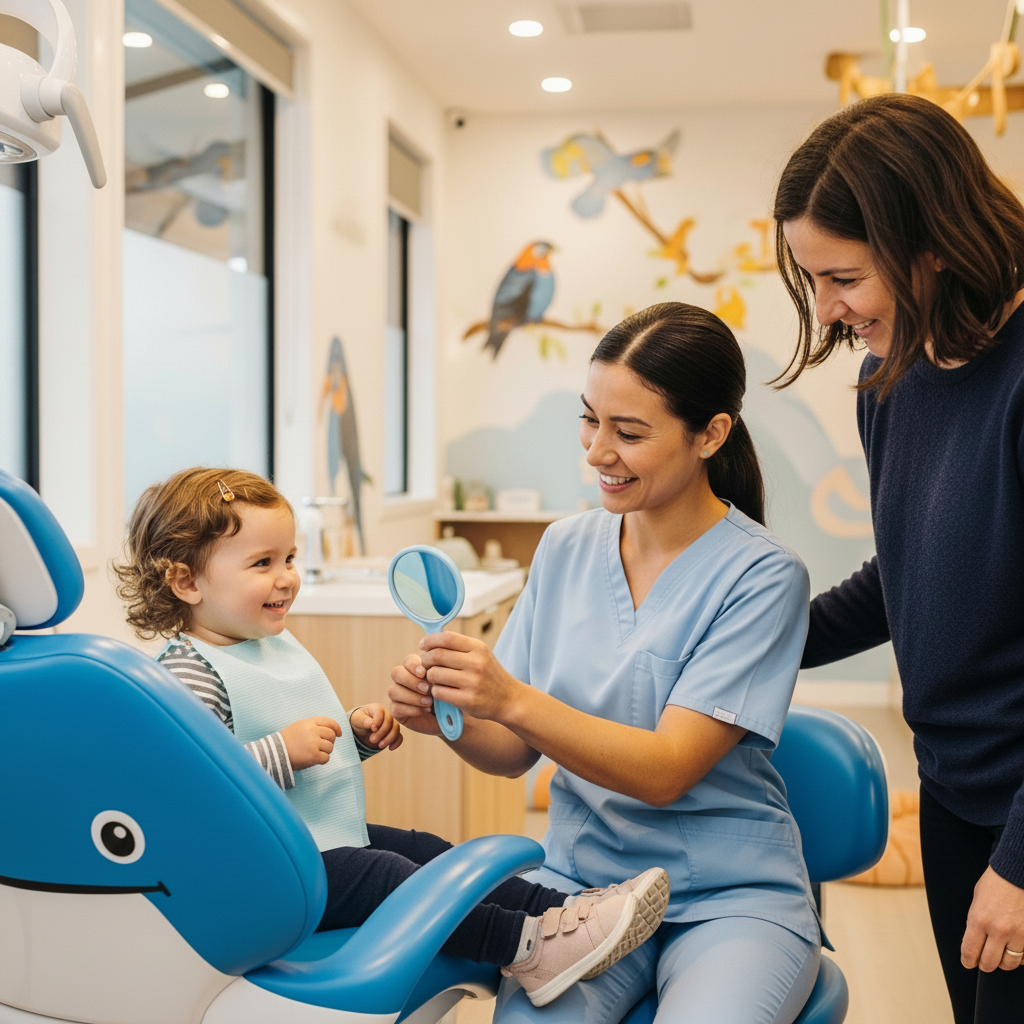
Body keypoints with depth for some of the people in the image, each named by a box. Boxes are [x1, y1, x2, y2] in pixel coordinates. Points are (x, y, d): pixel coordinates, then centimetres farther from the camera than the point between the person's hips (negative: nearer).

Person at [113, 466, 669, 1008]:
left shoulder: (278, 643, 13)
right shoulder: (190, 672, -19)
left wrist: (358, 731, 7)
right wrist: (283, 750, -30)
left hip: (332, 837, 10)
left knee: (425, 849, 3)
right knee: (381, 875, -23)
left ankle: (558, 907, -1)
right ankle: (529, 946, -25)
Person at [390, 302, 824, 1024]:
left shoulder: (762, 576, -11)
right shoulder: (565, 547, 4)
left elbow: (666, 770, -17)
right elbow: (516, 752, 6)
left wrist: (513, 700, -29)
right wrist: (449, 715, -16)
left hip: (730, 897, -2)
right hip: (582, 876, 3)